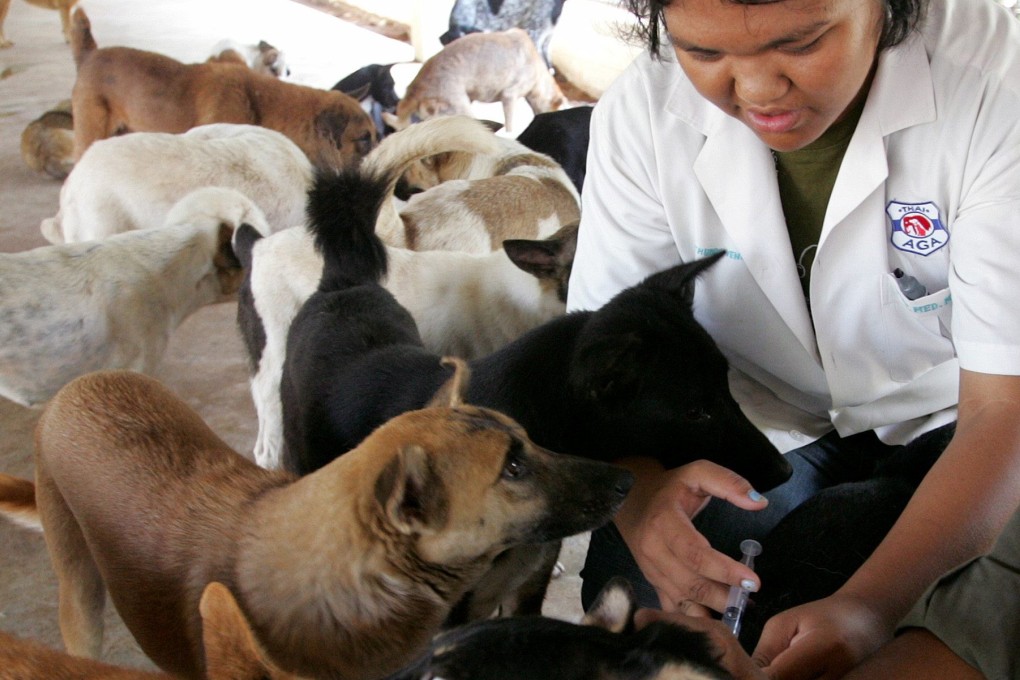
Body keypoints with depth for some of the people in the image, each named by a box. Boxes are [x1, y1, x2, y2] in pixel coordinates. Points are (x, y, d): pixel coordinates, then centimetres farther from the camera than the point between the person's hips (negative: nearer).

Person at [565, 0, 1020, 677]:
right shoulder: (643, 110, -17)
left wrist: (872, 603, -43)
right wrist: (638, 489, -38)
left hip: (948, 421, -1)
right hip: (774, 426, 2)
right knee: (622, 571, -23)